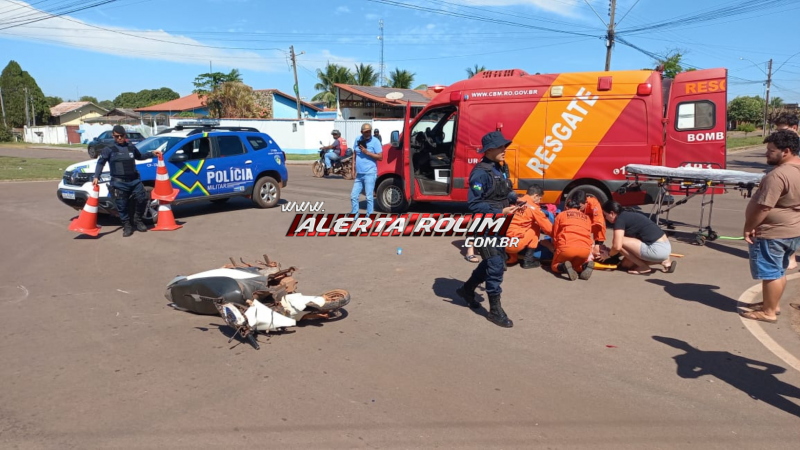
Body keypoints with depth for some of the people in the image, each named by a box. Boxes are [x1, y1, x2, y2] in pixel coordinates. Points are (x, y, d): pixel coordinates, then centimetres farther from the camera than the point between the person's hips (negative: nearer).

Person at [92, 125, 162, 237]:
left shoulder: (131, 147, 13)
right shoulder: (109, 149, 3)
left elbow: (139, 157, 31)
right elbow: (100, 163, 3)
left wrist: (152, 153, 23)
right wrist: (96, 177, -9)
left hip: (134, 180, 3)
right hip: (119, 182, -3)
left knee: (142, 199, -3)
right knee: (122, 205, 0)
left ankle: (137, 220, 17)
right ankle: (126, 226, 11)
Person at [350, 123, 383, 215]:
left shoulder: (375, 141, -6)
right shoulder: (358, 140, 9)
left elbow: (380, 157, -10)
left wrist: (367, 152, -17)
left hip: (369, 174, -6)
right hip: (359, 174, 6)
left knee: (369, 197, -2)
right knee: (353, 195, 9)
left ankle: (369, 216, 7)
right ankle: (354, 213, 22)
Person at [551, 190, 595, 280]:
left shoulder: (561, 215, 17)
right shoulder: (587, 218, 23)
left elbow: (555, 235, 17)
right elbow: (588, 236, 18)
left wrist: (558, 248, 30)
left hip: (566, 247, -2)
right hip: (585, 249, 3)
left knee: (555, 266, 23)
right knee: (576, 265, 31)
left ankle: (564, 267, -12)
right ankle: (586, 266, -4)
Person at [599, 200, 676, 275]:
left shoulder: (620, 219, -10)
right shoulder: (629, 215, 17)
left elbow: (617, 246, -17)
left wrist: (608, 255, 4)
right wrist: (610, 251, 23)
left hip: (657, 249, -10)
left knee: (620, 241, -10)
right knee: (626, 264, 18)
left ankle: (643, 267, -2)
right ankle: (665, 261, 12)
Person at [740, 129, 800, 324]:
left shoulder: (778, 174, -26)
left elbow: (763, 207, -25)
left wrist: (748, 228, -14)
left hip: (772, 233, -10)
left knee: (770, 273, 2)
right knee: (779, 271, 21)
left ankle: (768, 312, 12)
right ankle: (773, 304, 33)